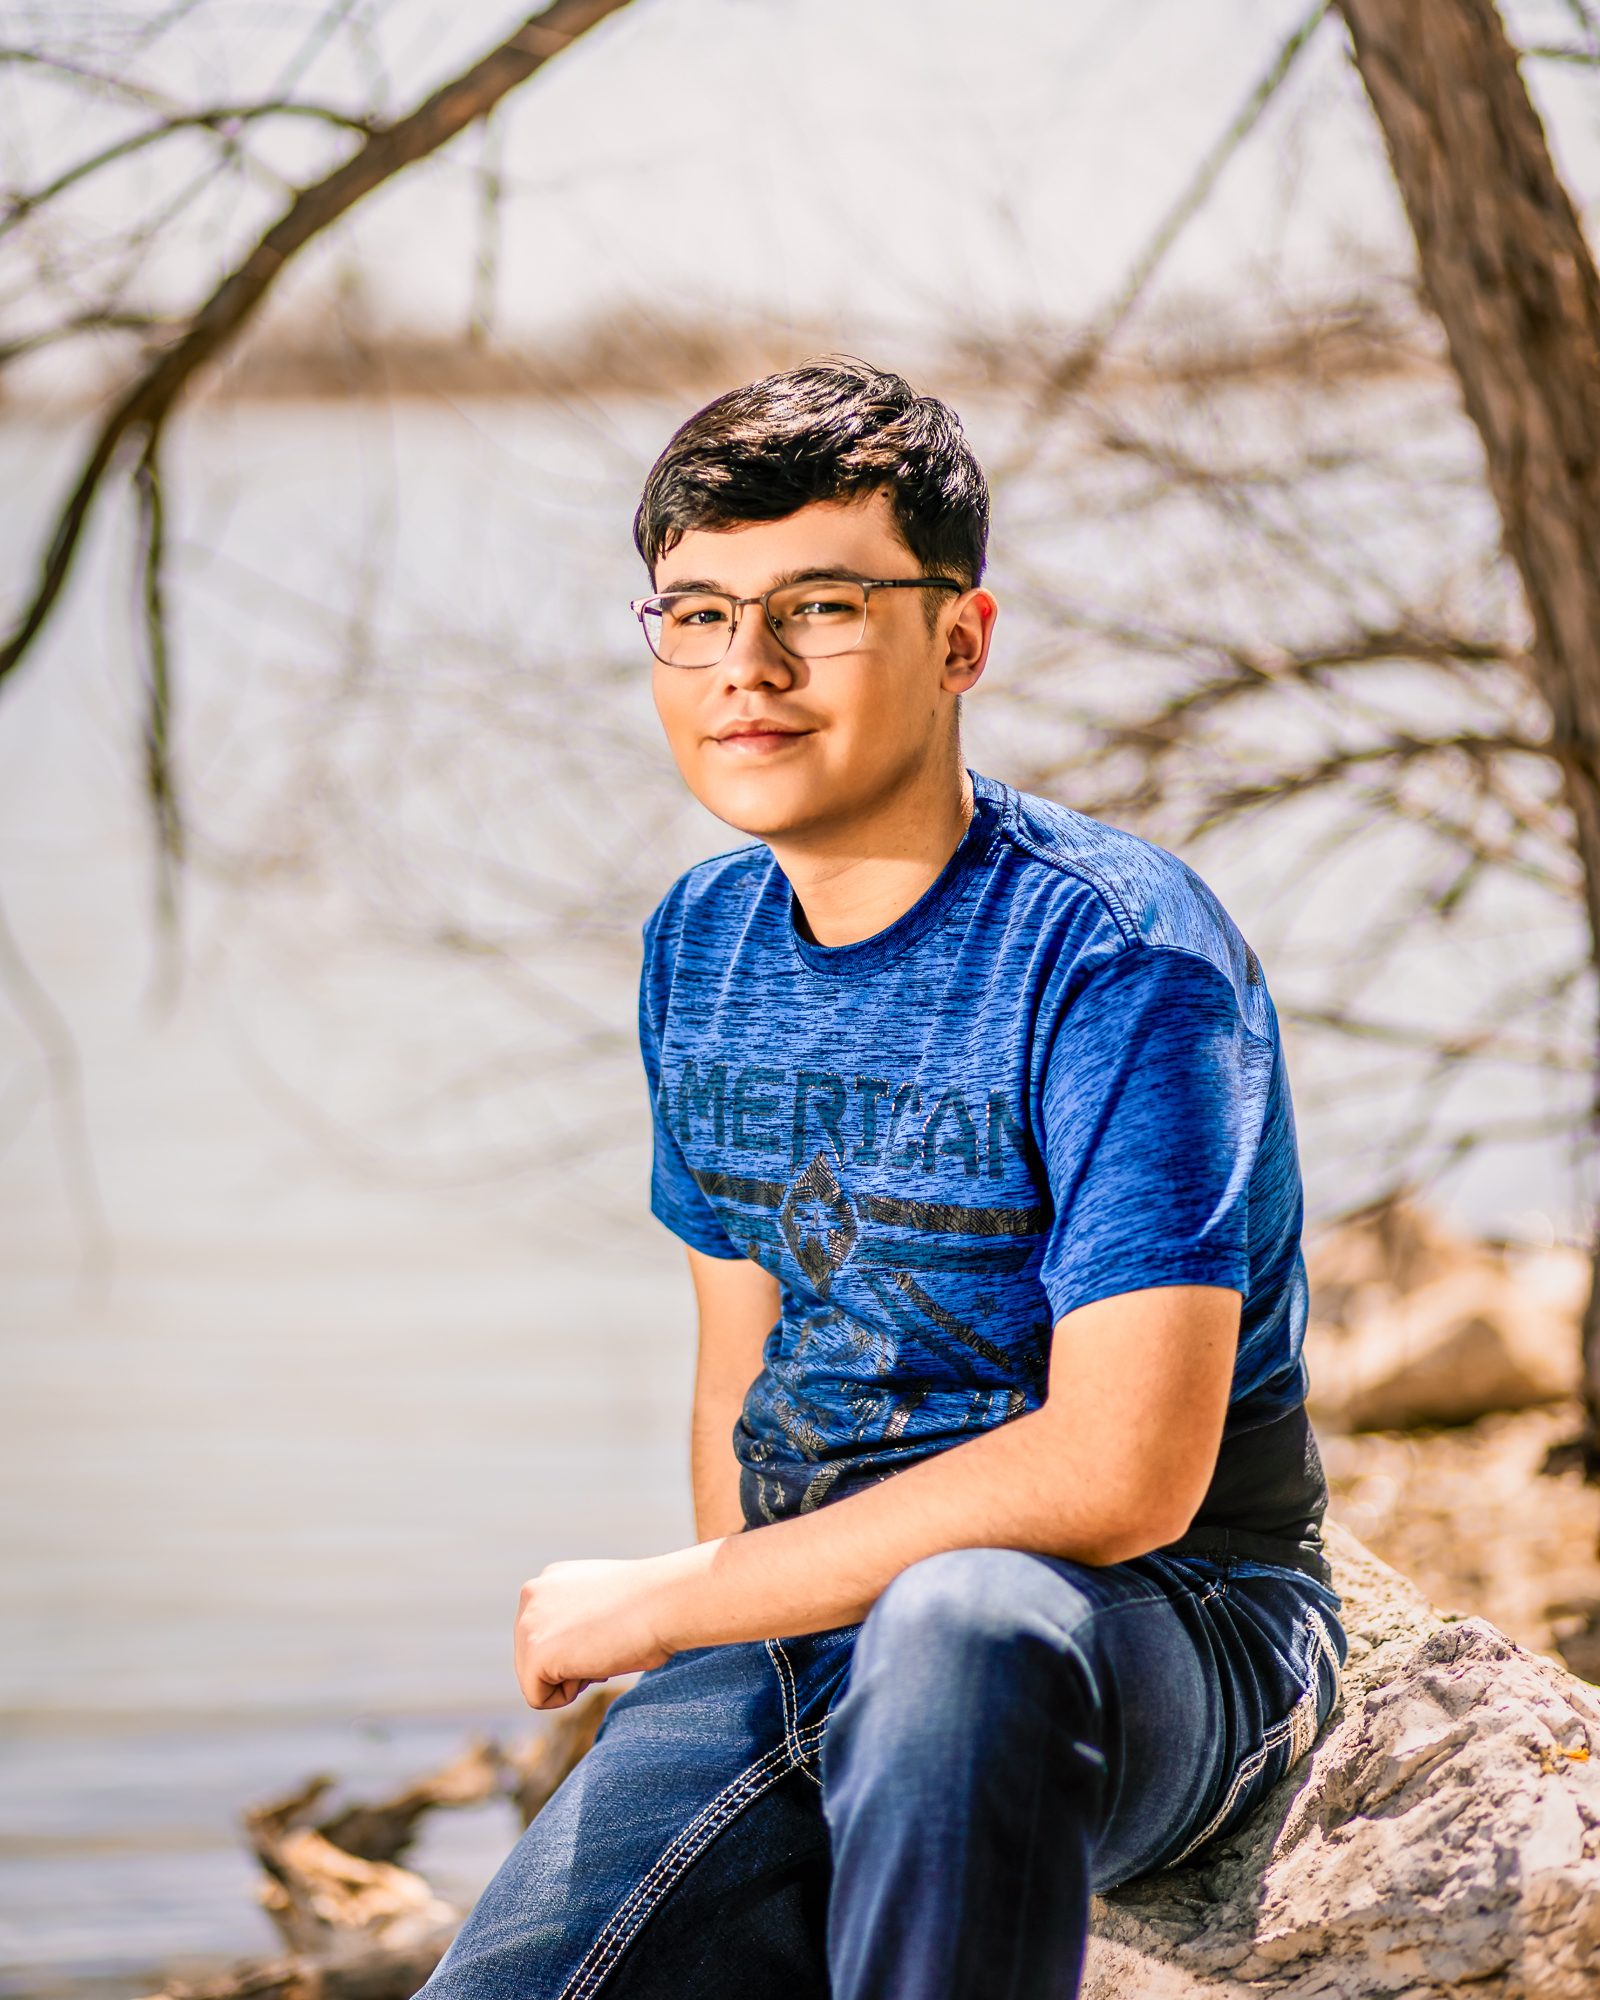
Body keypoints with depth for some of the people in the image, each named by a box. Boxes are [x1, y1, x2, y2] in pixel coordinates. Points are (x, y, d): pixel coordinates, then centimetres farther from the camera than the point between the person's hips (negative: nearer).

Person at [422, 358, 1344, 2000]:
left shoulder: (1120, 955, -17)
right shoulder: (703, 947, 7)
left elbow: (1122, 1474, -25)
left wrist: (669, 1605, -17)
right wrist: (733, 1630, -1)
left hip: (1159, 1636, -6)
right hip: (810, 1626, 6)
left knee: (964, 1622, -40)